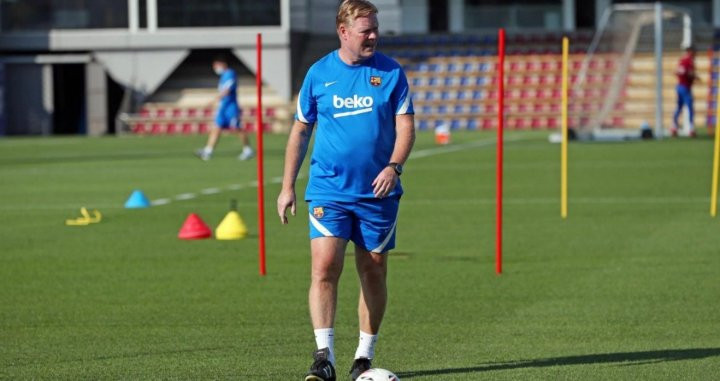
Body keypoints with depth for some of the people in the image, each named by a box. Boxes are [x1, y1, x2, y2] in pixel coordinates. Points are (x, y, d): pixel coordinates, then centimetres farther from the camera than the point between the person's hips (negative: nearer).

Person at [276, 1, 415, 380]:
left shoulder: (390, 72, 2)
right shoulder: (319, 73, 3)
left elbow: (405, 125, 0)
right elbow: (300, 130, 10)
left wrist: (394, 166, -18)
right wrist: (287, 186, 7)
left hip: (378, 192, 1)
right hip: (328, 190, -1)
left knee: (373, 272, 7)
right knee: (324, 267, -15)